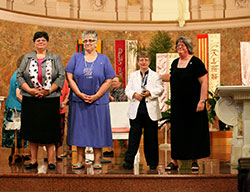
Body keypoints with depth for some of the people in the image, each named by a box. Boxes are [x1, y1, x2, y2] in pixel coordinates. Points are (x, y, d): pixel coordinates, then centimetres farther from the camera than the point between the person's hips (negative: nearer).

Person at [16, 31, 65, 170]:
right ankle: (33, 160, 12)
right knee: (32, 130, 4)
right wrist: (30, 90, -10)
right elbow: (19, 76, 5)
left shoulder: (55, 58, 7)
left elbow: (61, 76, -2)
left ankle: (51, 160, 5)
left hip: (50, 100, -2)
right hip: (30, 100, 2)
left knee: (49, 131, -1)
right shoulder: (27, 58, 12)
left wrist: (48, 91, -12)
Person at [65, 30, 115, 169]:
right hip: (78, 101, 1)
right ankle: (80, 160, 10)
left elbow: (108, 81, -1)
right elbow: (70, 77, 0)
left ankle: (97, 160, 8)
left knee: (97, 129, 1)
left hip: (98, 101, -1)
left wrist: (96, 96, -10)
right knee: (79, 129, 3)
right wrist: (80, 94, -10)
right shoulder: (76, 57, 6)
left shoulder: (104, 59, 4)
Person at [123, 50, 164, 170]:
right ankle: (129, 161, 3)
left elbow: (160, 89, -1)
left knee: (151, 137, 5)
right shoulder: (133, 75, 16)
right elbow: (127, 90, 8)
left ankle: (152, 162, 15)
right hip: (136, 110, 1)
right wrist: (134, 94, -13)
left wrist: (150, 93, -19)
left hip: (151, 110, -1)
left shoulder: (155, 76, 9)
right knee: (134, 136, -1)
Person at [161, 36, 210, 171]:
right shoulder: (175, 63, 10)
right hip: (177, 104, 5)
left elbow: (204, 82, -12)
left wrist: (202, 101, -18)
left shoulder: (196, 62, -8)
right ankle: (174, 161, 12)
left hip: (192, 104, -5)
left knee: (194, 131, 2)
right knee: (177, 132, 7)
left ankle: (194, 161, 12)